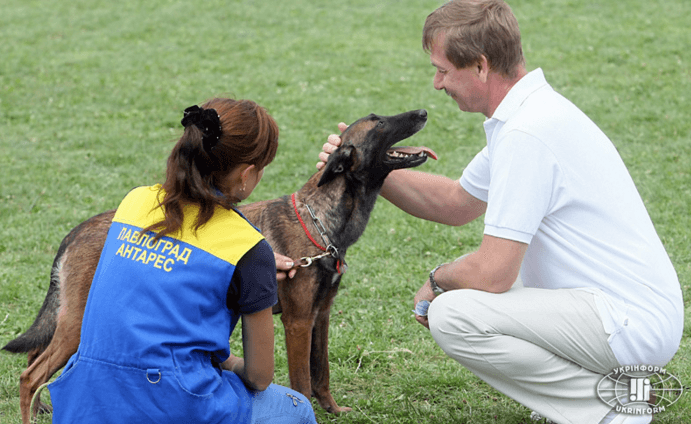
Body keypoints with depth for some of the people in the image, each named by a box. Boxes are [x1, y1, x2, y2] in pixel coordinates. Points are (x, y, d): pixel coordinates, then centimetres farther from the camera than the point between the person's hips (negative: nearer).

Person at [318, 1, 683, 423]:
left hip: (629, 322, -10)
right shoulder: (528, 112, 10)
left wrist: (438, 279, -2)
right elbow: (456, 203, 22)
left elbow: (493, 274, -24)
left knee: (452, 314, -20)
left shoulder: (527, 132, -22)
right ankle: (607, 382, 13)